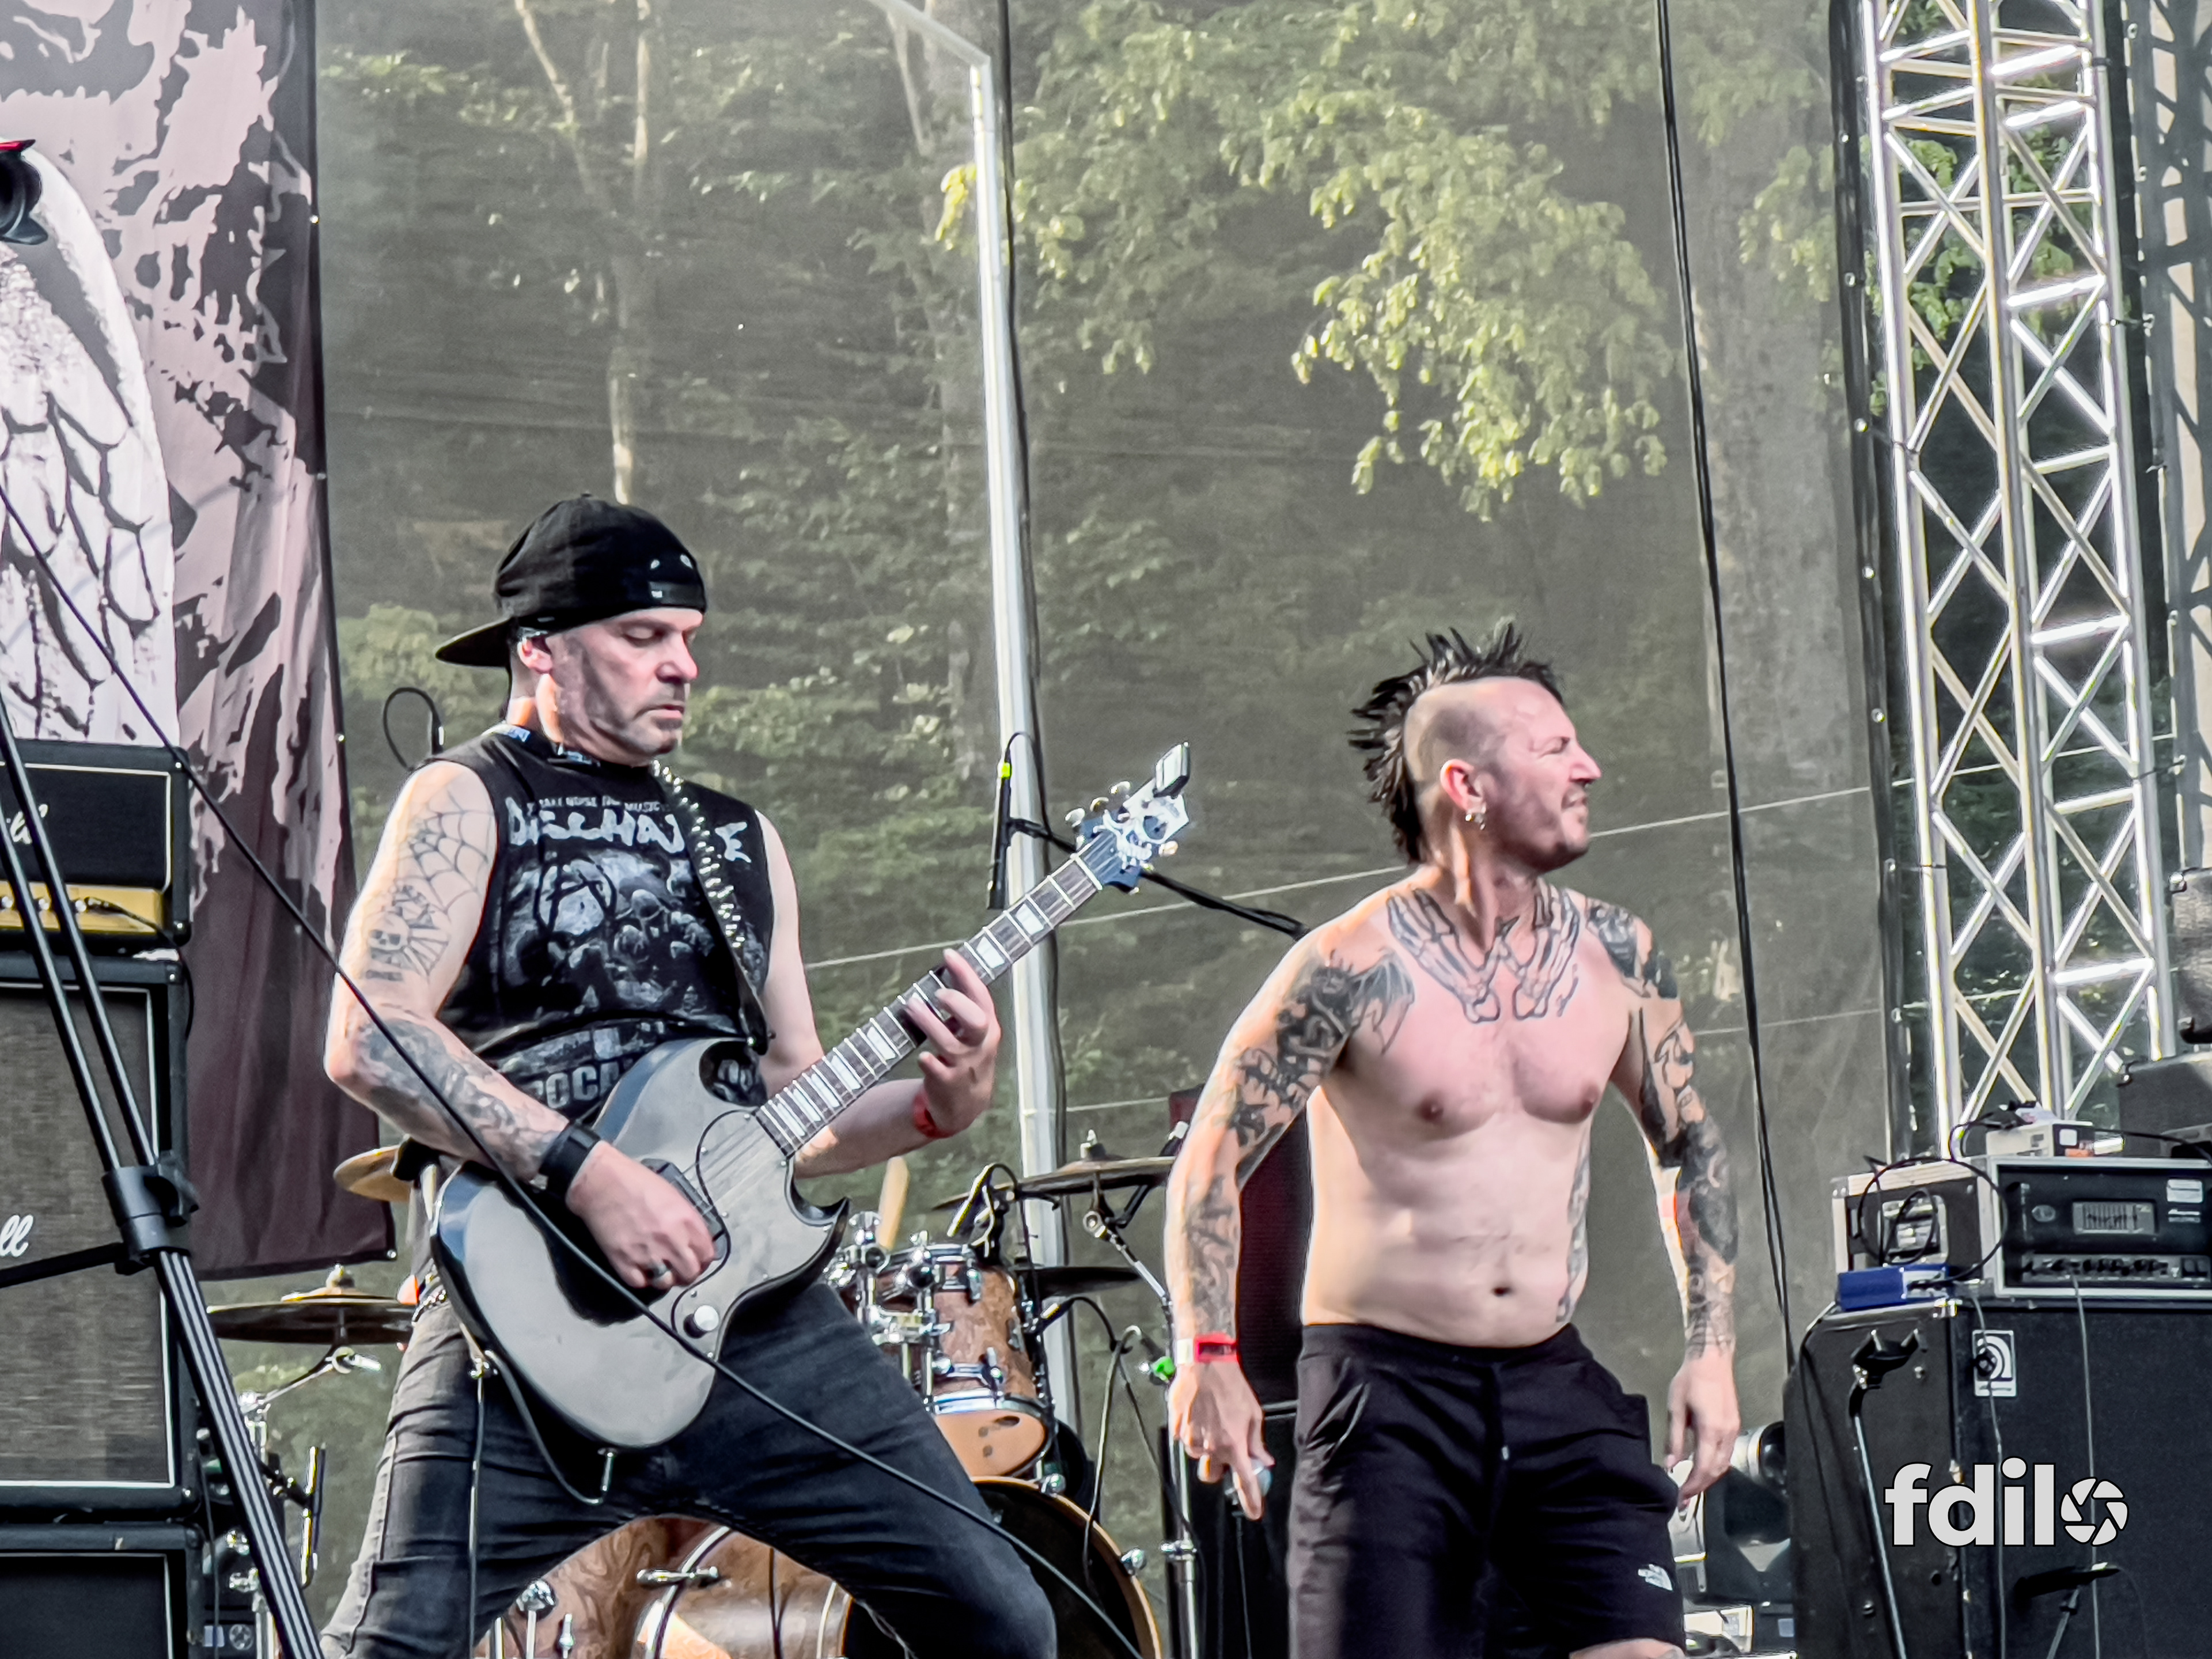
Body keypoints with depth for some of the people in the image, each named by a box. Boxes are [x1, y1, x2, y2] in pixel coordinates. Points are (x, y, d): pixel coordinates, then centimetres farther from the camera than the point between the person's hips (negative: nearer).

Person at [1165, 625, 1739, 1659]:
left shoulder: (1614, 955, 3)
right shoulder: (1352, 968, -12)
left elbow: (1687, 1144, 17)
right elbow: (1212, 1160, -5)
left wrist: (1710, 1346, 9)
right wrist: (1209, 1358, -14)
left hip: (1555, 1385, 4)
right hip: (1386, 1387, -4)